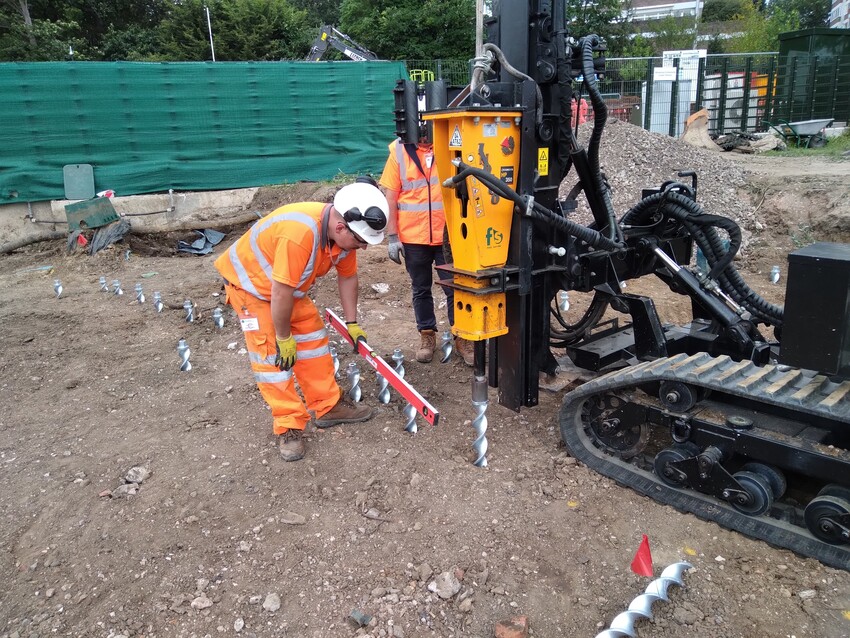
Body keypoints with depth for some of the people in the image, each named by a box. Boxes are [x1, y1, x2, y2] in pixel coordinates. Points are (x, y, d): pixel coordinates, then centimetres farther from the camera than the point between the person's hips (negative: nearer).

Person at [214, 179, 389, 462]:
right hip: (249, 282, -8)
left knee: (313, 339, 6)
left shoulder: (345, 232, -15)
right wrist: (284, 338, -21)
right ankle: (289, 427, -1)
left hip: (289, 285, 8)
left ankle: (329, 407, 17)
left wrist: (352, 323, 5)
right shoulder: (300, 233, -42)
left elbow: (347, 276, 2)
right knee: (270, 355, -10)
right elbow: (280, 293, -34)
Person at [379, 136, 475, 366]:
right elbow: (390, 197, 0)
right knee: (421, 291, 14)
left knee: (456, 289, 4)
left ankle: (462, 337, 20)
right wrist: (392, 237, -4)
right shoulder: (399, 150, -1)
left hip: (448, 236, -1)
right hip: (412, 238, 1)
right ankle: (427, 335, 30)